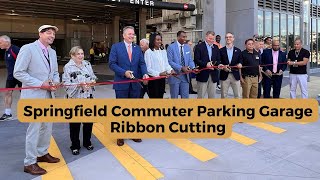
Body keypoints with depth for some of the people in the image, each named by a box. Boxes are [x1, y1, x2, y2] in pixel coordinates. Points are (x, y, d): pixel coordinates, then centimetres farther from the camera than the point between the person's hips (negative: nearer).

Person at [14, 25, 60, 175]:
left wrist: (56, 81, -3)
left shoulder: (52, 52, 12)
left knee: (47, 127, 16)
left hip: (49, 96, 7)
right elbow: (18, 73, -14)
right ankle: (29, 163, 13)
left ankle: (42, 153, 34)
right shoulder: (28, 49, -10)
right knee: (34, 128, -1)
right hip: (34, 96, -7)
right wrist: (40, 84, -18)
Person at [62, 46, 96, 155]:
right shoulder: (68, 67, -8)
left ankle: (87, 142, 31)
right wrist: (79, 85, -24)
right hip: (75, 99, -4)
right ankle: (75, 145, 22)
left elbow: (93, 77, 12)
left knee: (88, 121, 13)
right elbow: (66, 84, -13)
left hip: (88, 97, 5)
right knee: (75, 123, 6)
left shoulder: (87, 65, 7)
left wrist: (92, 81, -10)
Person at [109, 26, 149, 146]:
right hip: (122, 83, -3)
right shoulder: (116, 47, -1)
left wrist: (145, 74, -15)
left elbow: (142, 63, 4)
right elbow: (112, 64, -7)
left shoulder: (138, 48, 11)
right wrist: (124, 72, -20)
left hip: (135, 83, 4)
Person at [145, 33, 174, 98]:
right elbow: (148, 68, -13)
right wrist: (159, 74, -22)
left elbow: (166, 64, 12)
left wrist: (171, 70, -7)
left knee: (160, 97, 13)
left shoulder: (163, 51, 9)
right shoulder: (148, 52, -10)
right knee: (153, 97, 1)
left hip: (162, 79, 6)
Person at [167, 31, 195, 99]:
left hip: (185, 76, 5)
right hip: (175, 75, -5)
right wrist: (181, 68, -22)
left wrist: (192, 67, -11)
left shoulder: (187, 47, 10)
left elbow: (190, 60, 11)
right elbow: (170, 61, -13)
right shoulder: (171, 47, -7)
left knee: (185, 97, 9)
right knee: (174, 97, 6)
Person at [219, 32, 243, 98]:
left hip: (235, 75, 1)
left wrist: (240, 64, -15)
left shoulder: (238, 50, 9)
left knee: (237, 95, 5)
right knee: (223, 95, 6)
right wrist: (223, 67, -16)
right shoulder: (221, 50, 5)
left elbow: (240, 61, 7)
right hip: (224, 75, -1)